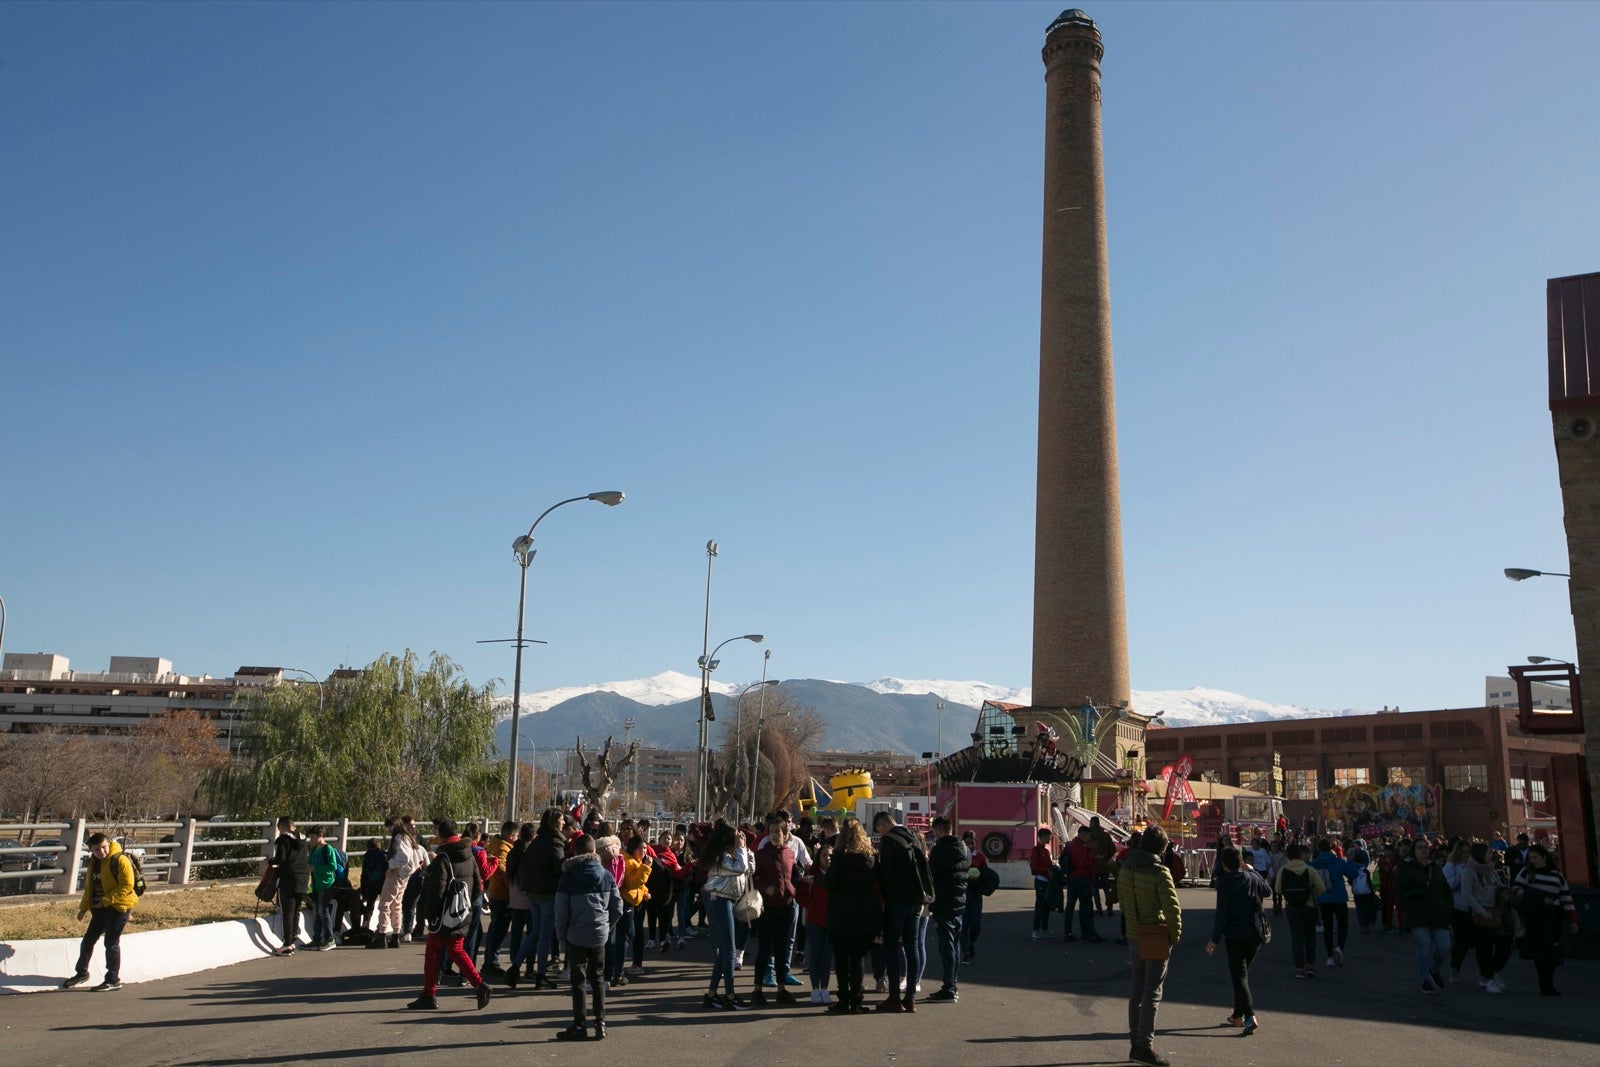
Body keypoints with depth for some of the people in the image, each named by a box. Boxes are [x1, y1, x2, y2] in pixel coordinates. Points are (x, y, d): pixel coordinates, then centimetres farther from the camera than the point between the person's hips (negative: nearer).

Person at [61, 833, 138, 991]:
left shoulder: (120, 860, -16)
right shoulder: (94, 862, 10)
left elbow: (127, 886, -20)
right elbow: (89, 885, 21)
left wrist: (106, 900, -21)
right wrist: (84, 907, 17)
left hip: (118, 907, -8)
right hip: (100, 908, 8)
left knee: (111, 943, -2)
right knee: (88, 939, 14)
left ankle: (113, 981, 8)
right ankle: (82, 972, 34)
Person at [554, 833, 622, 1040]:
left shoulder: (568, 877, -7)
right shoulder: (606, 875, 1)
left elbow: (561, 910, -7)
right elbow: (617, 908, 2)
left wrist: (562, 935, 4)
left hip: (576, 936, -3)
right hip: (600, 935, 3)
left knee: (578, 980, 4)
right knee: (597, 978, 13)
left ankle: (579, 1026, 5)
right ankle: (600, 1023, 11)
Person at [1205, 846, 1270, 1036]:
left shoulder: (1224, 882, -13)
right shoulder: (1252, 878, 2)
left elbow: (1222, 914, -14)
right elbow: (1268, 891, 24)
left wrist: (1214, 939, -8)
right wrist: (1252, 871, 24)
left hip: (1235, 936, -6)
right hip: (1255, 934, 6)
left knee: (1239, 976, -4)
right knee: (1242, 973, 20)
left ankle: (1250, 1017, -20)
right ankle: (1238, 1015, 28)